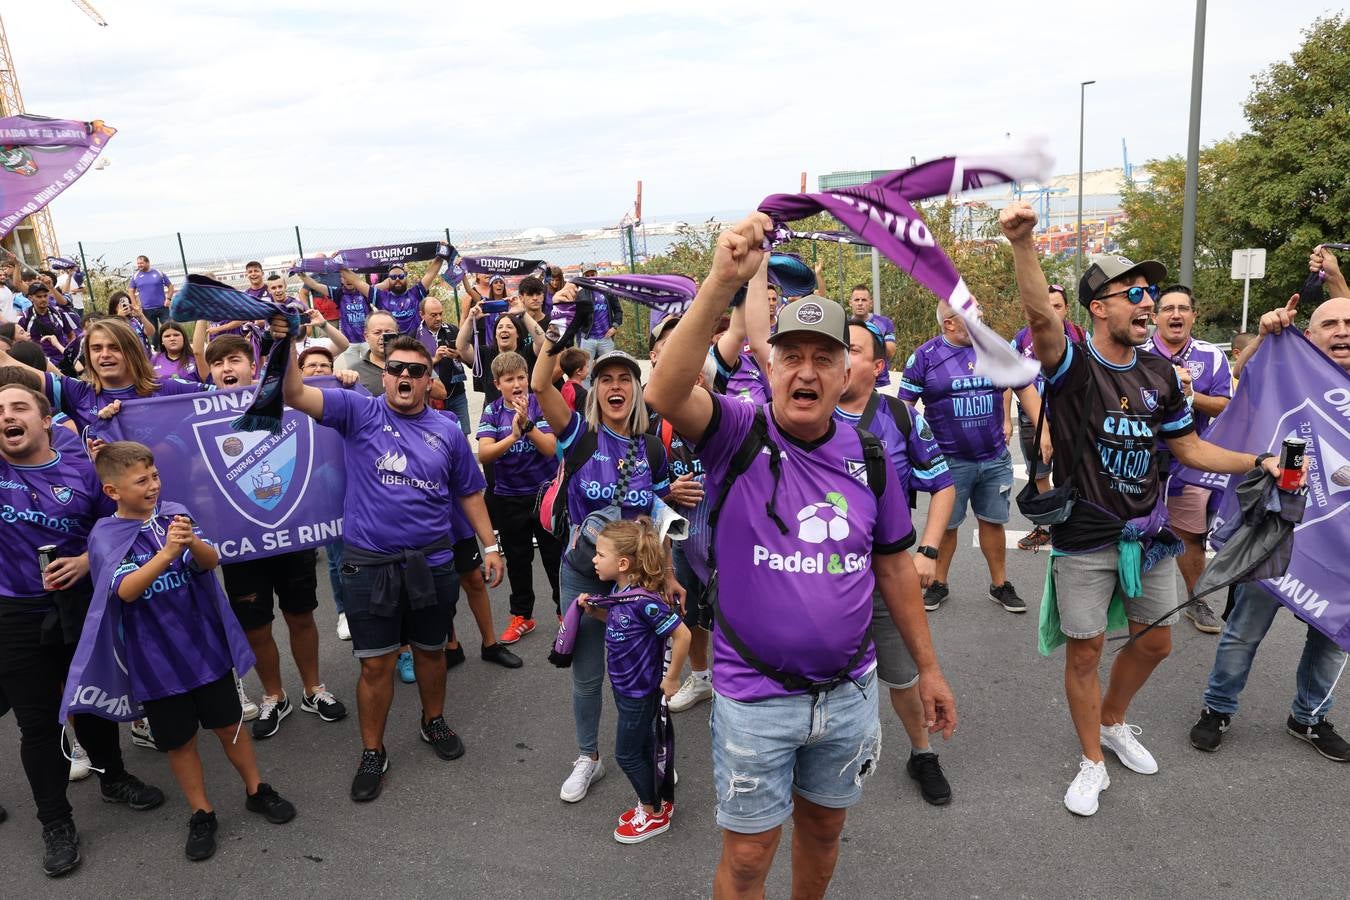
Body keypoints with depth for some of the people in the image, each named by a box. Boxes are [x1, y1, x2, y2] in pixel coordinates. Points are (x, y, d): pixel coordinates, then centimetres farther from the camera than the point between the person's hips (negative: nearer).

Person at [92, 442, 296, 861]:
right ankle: (201, 814, 28)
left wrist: (193, 543, -36)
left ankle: (257, 791, 31)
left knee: (229, 725, 13)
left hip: (205, 647, 2)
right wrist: (167, 552, -38)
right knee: (179, 742, 11)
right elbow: (125, 590, -23)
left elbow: (210, 561, -13)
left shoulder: (173, 515, -3)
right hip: (156, 661, -2)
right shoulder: (106, 535, -9)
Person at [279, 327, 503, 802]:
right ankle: (372, 752, 25)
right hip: (369, 564, -2)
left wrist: (489, 545, 9)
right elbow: (296, 395, -17)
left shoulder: (447, 431, 3)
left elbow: (469, 492, 11)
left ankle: (434, 722, 43)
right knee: (376, 663, 7)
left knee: (430, 650, 18)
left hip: (432, 563, 2)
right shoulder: (359, 413, -4)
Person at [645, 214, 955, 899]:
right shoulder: (740, 435, -13)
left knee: (823, 828, 25)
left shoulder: (869, 457, -1)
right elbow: (665, 391, -33)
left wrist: (927, 667, 12)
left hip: (849, 690, 4)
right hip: (754, 695, -3)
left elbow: (893, 564, 8)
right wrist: (722, 282, -43)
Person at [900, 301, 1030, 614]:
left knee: (993, 521, 12)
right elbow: (905, 406, -4)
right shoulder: (925, 356, -7)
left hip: (995, 459, 3)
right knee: (946, 524, 10)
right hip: (950, 460, -3)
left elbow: (1024, 388, 10)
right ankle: (938, 584, 27)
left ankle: (1000, 585, 27)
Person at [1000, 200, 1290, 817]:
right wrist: (1022, 244, -50)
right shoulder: (1073, 364, -13)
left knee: (1154, 644, 19)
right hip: (1085, 540, -6)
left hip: (1149, 534, 6)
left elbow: (1189, 448, 13)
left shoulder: (1159, 373, 4)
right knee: (1085, 651, 5)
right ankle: (1092, 763, 25)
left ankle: (1113, 723, 46)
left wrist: (1259, 462, 0)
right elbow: (1039, 315, -35)